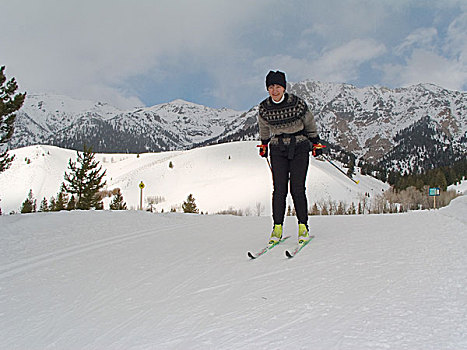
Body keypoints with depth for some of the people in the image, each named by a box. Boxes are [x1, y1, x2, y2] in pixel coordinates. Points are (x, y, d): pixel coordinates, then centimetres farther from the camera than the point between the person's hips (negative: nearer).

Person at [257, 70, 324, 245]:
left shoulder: (297, 104, -12)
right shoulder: (264, 108, -5)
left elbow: (310, 124, 4)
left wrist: (316, 143, 12)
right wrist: (264, 145, 26)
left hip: (299, 148, -2)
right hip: (278, 150, 2)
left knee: (297, 189, -7)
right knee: (279, 189, -5)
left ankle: (303, 226, 5)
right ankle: (277, 227, 3)